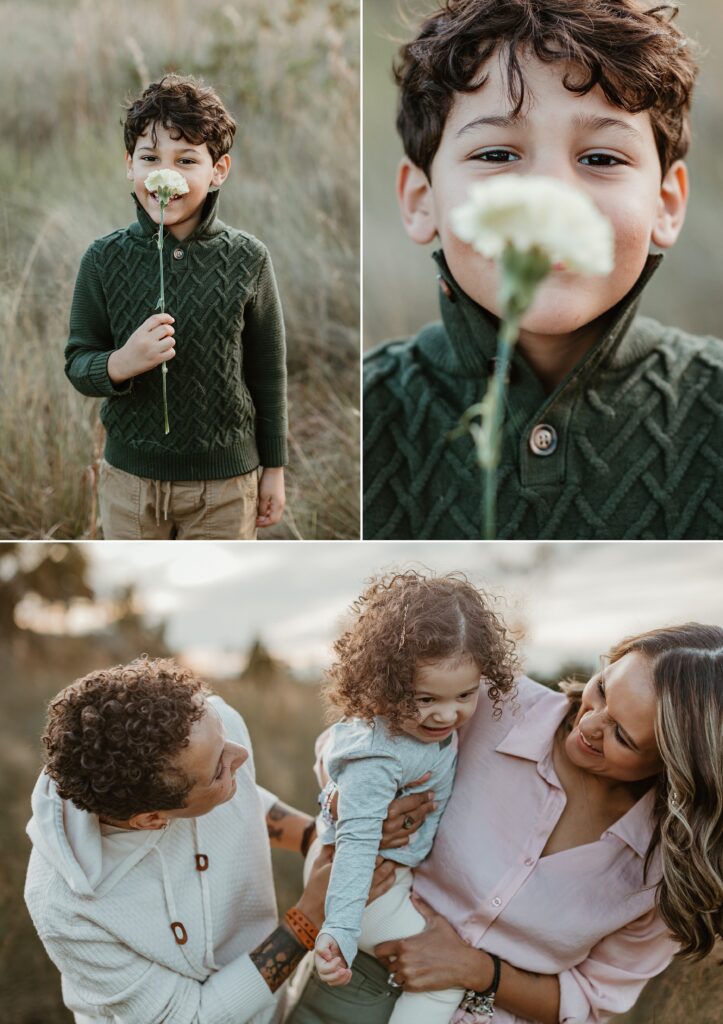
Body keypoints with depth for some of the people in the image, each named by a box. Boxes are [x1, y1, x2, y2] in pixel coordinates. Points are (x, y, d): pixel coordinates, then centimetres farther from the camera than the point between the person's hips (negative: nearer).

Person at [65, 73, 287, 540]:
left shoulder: (247, 259, -9)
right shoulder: (105, 258, -7)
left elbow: (269, 372, -1)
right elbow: (77, 362, -2)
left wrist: (274, 469, 3)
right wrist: (121, 364, -25)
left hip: (224, 482, -1)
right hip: (130, 477, 1)